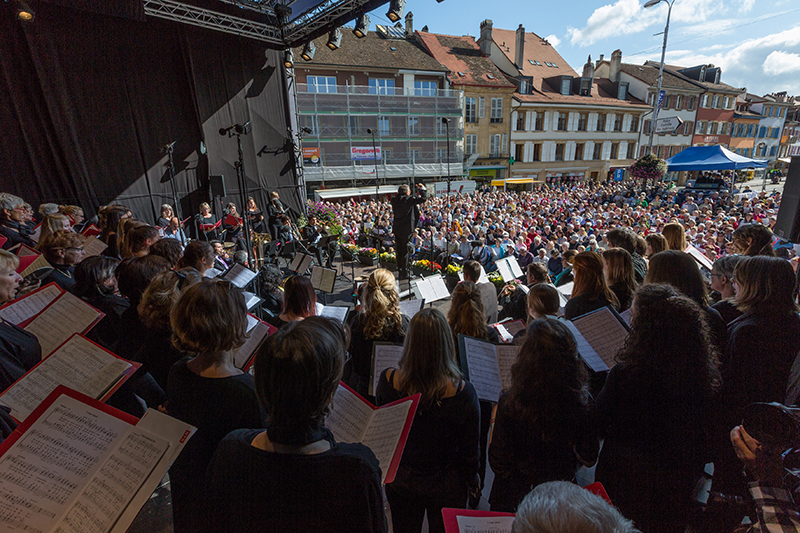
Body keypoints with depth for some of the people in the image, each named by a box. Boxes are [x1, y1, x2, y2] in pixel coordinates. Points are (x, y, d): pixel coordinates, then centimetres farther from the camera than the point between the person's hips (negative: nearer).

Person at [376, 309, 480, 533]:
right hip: (445, 486, -1)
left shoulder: (387, 381, -26)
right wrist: (472, 478, 5)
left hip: (398, 479, 2)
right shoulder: (463, 393, -32)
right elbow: (470, 450, -15)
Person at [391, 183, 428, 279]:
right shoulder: (409, 199, -13)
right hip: (406, 230, -7)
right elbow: (423, 198, -14)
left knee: (399, 251, 16)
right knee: (406, 251, 1)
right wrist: (422, 188, 3)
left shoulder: (394, 200, 6)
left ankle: (399, 272, 25)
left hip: (396, 229, 7)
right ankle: (404, 274, 4)